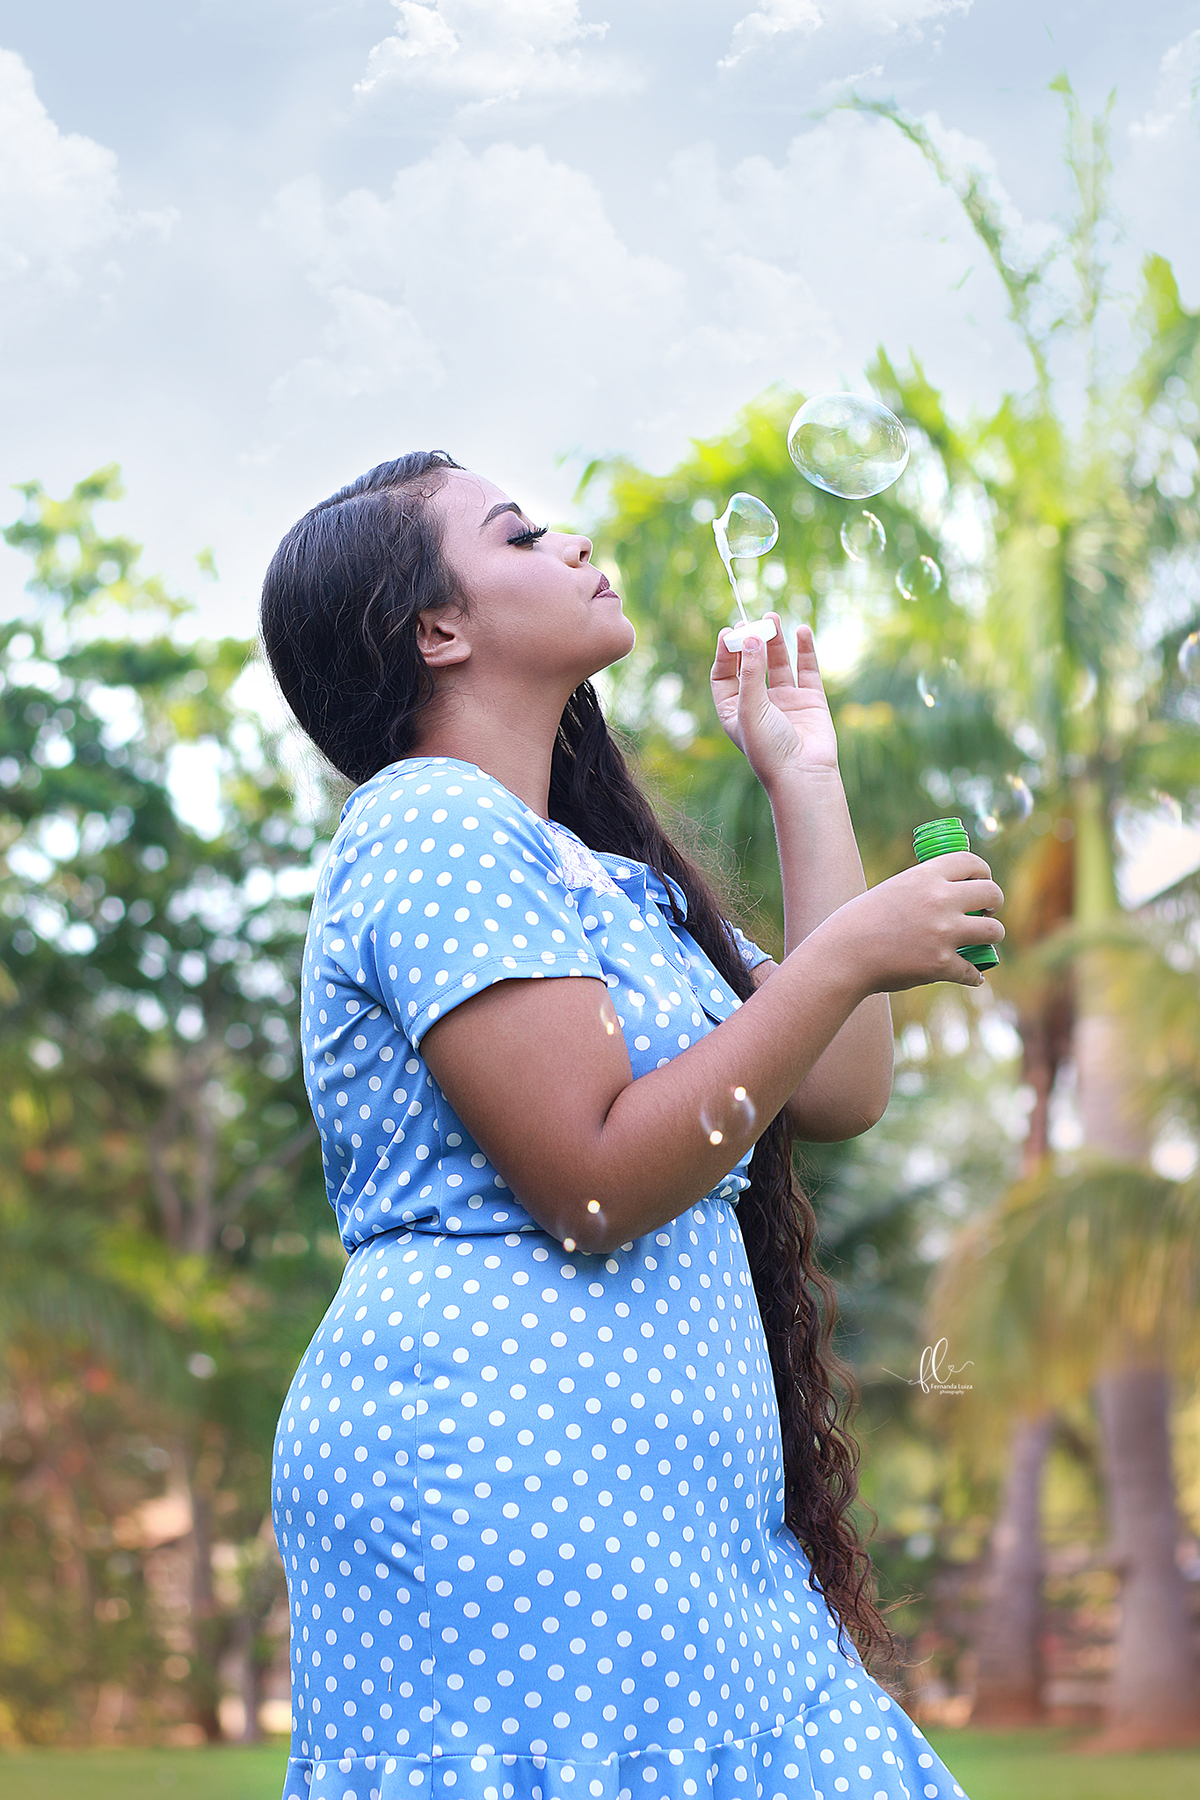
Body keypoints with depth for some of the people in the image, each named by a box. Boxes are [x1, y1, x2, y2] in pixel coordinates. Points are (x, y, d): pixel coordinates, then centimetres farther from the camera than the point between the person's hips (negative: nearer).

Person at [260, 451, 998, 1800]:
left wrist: (804, 777, 18)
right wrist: (847, 958, -15)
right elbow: (594, 1182, -19)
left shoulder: (591, 874, 20)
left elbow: (838, 1090, 13)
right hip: (497, 1461, -9)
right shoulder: (433, 828, -10)